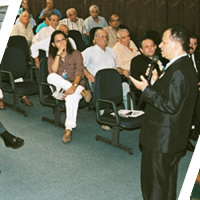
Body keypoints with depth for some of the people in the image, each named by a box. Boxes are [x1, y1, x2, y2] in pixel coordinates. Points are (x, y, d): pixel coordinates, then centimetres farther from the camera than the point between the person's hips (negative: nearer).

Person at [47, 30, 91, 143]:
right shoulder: (52, 57, 12)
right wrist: (58, 54, -10)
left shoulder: (76, 54, 5)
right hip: (59, 88, 3)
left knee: (72, 95, -38)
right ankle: (81, 91, -27)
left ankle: (69, 129, -39)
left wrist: (74, 86, -29)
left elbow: (79, 73, -10)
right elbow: (53, 72, -8)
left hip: (75, 85, -2)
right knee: (51, 77, -29)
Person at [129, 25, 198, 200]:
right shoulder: (184, 66, 9)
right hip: (173, 138, 10)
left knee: (154, 184, 3)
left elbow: (171, 105, -26)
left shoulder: (178, 72, -24)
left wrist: (146, 90, -21)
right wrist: (156, 83, 5)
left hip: (162, 138, -10)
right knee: (168, 180, 24)